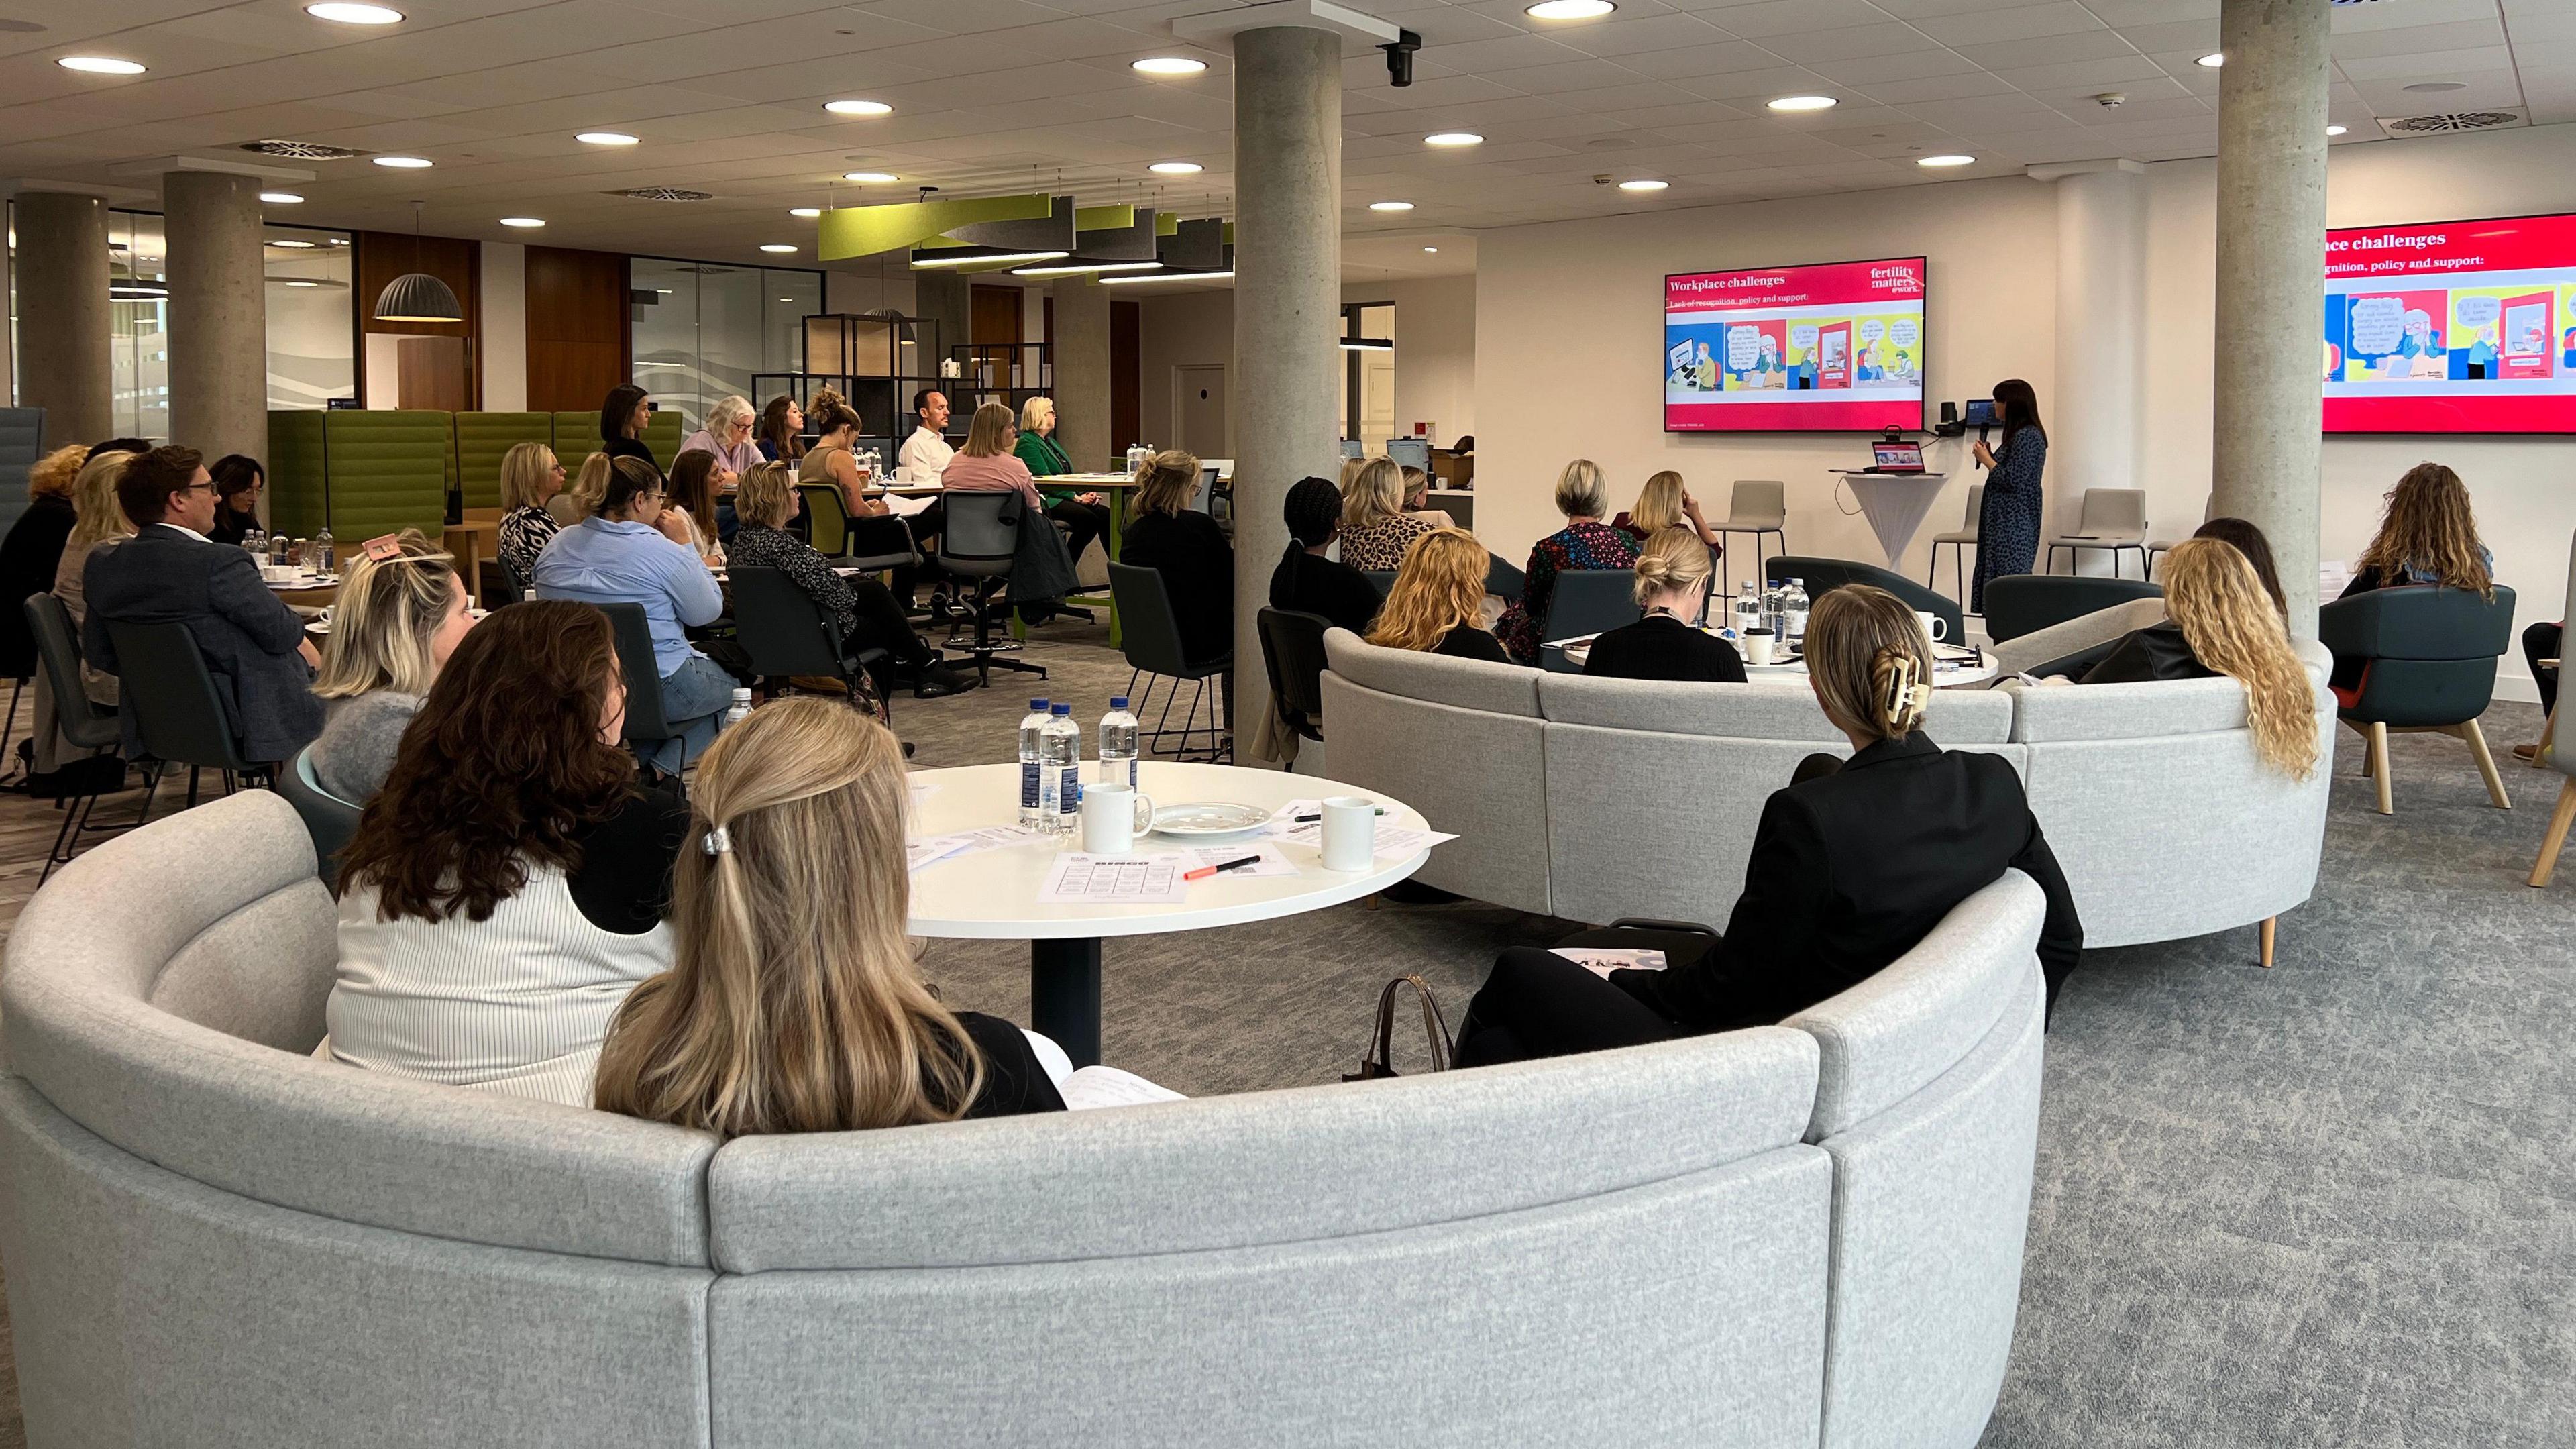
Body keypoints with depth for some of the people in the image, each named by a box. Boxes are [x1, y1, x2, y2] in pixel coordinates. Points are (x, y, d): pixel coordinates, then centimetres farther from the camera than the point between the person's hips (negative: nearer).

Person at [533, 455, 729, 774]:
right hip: (654, 687, -7)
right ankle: (662, 769, 5)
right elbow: (708, 612, -6)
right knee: (727, 685, 24)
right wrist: (684, 544, 0)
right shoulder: (661, 551, -17)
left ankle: (640, 761, 15)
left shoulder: (557, 545, 3)